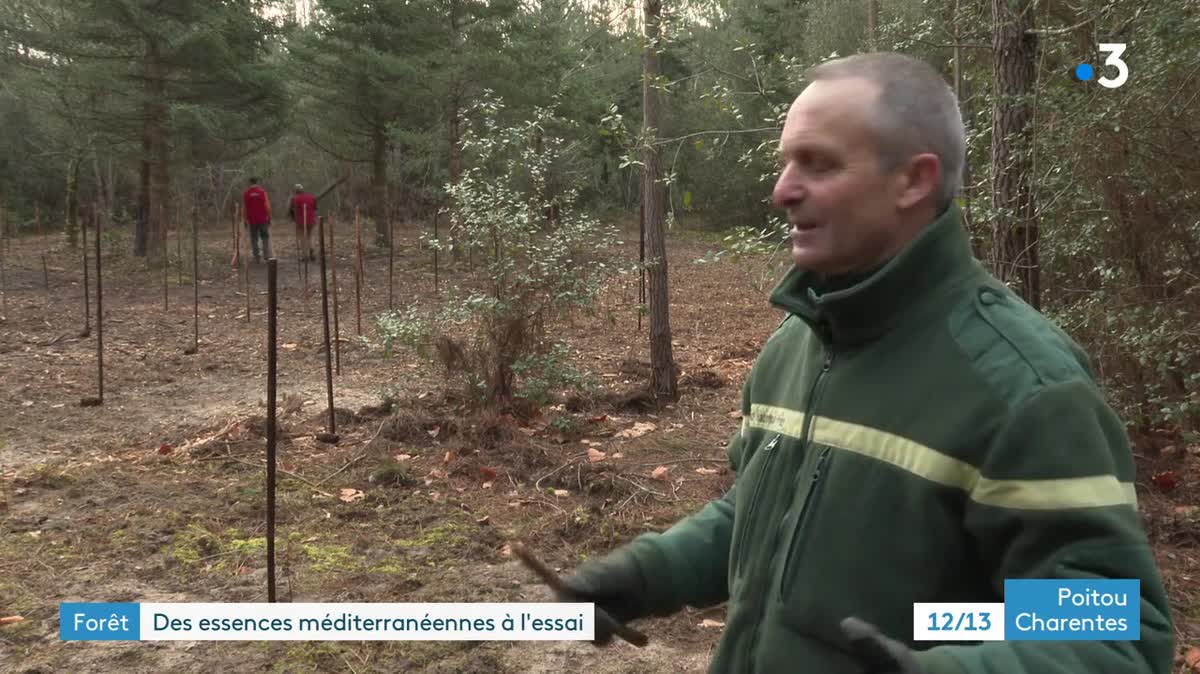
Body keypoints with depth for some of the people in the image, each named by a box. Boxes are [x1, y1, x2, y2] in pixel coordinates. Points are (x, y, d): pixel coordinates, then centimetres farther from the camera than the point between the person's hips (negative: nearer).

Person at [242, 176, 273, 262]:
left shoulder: (245, 193, 1)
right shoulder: (263, 191, -4)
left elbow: (244, 209, 1)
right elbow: (267, 206, -8)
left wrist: (245, 220, 7)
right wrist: (269, 217, -1)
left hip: (252, 221, 1)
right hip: (263, 220, -1)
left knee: (254, 240, 7)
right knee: (266, 238, 7)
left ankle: (256, 258, 6)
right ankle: (268, 256, -2)